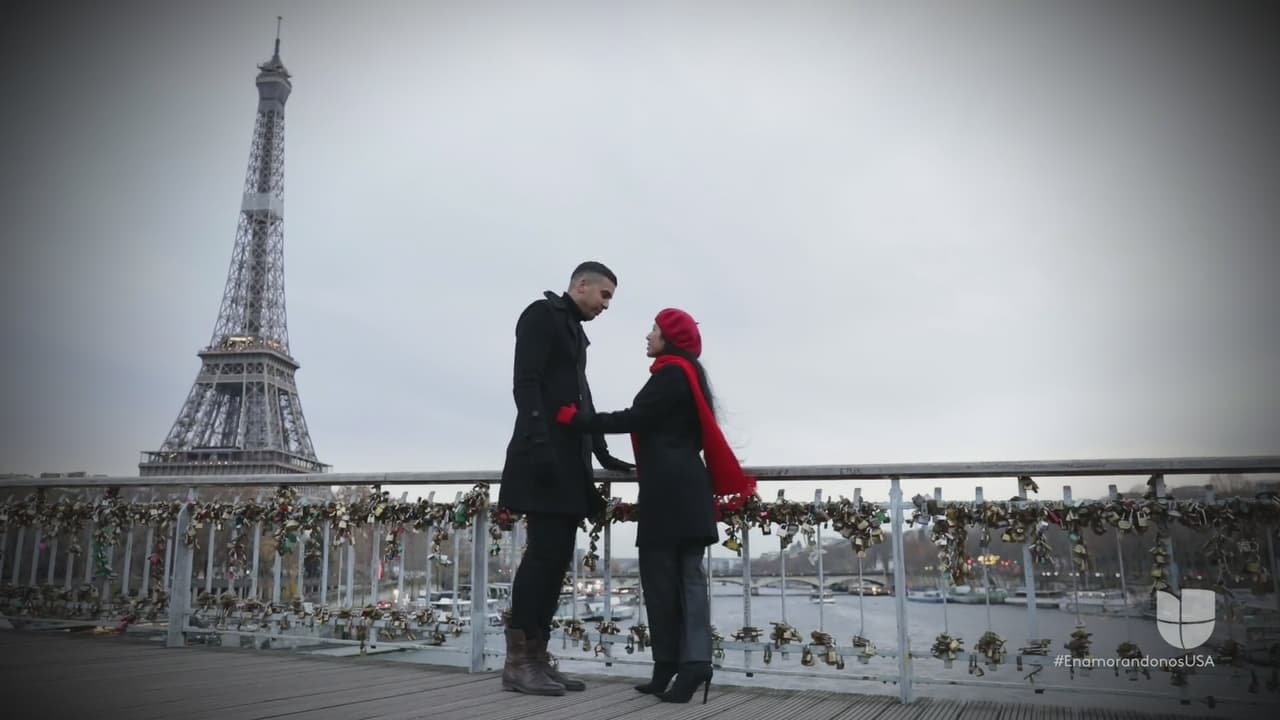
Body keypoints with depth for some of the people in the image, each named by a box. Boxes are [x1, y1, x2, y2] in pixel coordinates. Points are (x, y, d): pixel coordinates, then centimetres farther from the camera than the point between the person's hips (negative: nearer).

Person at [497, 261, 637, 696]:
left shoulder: (575, 332, 25)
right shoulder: (542, 314, -1)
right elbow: (525, 383, -13)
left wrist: (602, 454, 21)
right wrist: (538, 443, -22)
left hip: (568, 460, 9)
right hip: (546, 456, -9)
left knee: (557, 556, 4)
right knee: (545, 553, -12)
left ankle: (536, 657, 7)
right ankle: (518, 661, -6)